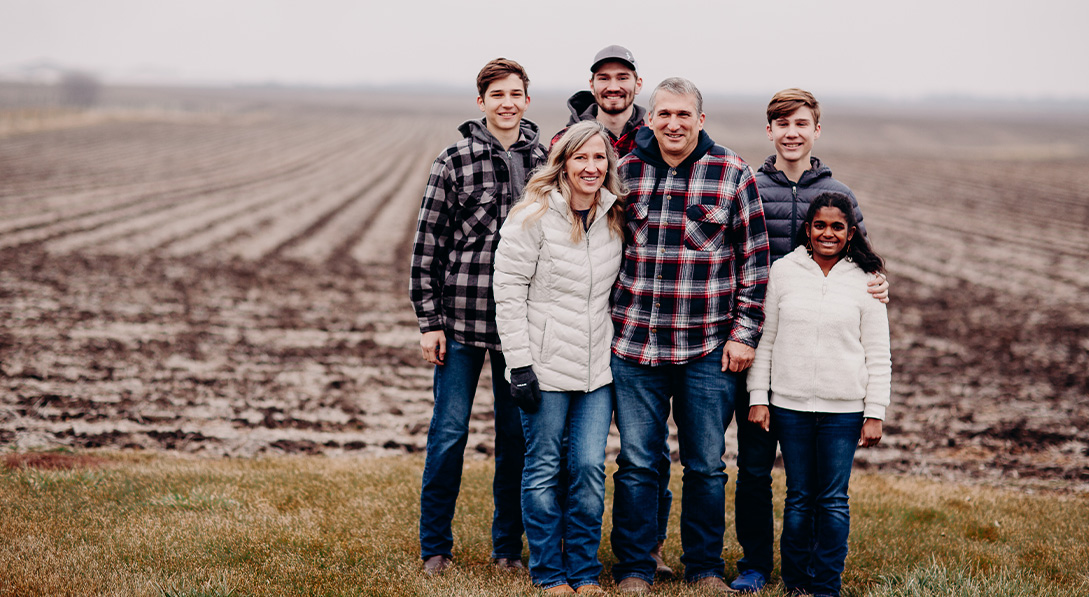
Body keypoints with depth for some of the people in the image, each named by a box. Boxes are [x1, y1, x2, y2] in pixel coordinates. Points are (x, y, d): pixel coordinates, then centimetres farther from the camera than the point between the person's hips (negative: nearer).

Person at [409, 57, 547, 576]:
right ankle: (435, 547, 15)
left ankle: (508, 546, 21)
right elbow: (427, 242, -1)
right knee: (449, 432, 2)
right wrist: (429, 320, -6)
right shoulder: (454, 161, -1)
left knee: (516, 436, 8)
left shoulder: (545, 159, 6)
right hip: (462, 315, -2)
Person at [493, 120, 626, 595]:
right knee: (544, 469, 5)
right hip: (546, 365, -4)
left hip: (598, 368, 4)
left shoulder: (615, 217, 7)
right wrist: (519, 363, -13)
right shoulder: (533, 216, -8)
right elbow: (509, 290, -9)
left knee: (590, 468, 3)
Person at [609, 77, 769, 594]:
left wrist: (744, 333, -3)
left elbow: (754, 260, 2)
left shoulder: (733, 174, 0)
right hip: (634, 344, 1)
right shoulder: (624, 171, 5)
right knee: (636, 463, 5)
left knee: (707, 465, 8)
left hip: (710, 349, -1)